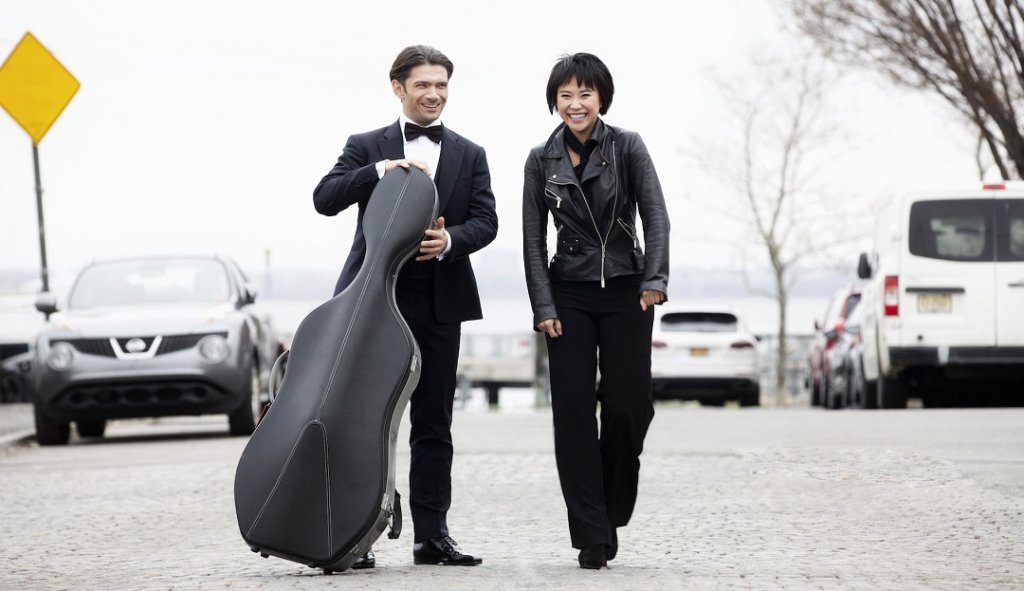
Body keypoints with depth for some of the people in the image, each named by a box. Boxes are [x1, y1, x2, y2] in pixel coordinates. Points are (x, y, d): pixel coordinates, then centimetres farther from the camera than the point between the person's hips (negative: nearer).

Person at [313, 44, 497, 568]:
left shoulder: (469, 156, 12)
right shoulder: (367, 148, 6)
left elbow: (485, 221, 2)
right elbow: (325, 199, -9)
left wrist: (449, 240, -19)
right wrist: (383, 170, -22)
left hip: (440, 301, 2)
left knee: (434, 423, 6)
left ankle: (431, 535, 10)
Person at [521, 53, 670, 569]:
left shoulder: (627, 148, -2)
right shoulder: (541, 160, 4)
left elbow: (655, 217, -8)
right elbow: (533, 240, 4)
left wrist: (654, 280, -21)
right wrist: (544, 307, -4)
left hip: (626, 292, -1)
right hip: (569, 294, 1)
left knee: (627, 406, -6)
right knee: (574, 410, -5)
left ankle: (612, 513, 17)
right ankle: (592, 537, -4)